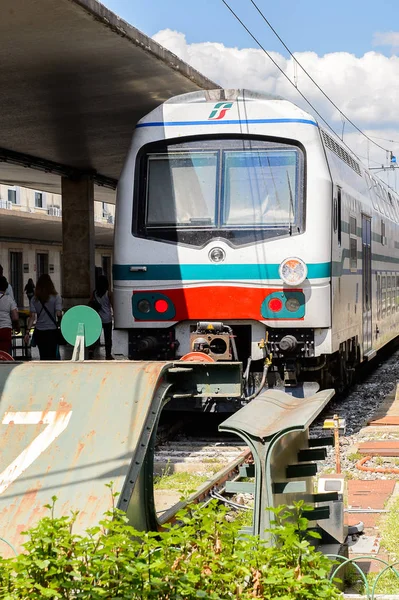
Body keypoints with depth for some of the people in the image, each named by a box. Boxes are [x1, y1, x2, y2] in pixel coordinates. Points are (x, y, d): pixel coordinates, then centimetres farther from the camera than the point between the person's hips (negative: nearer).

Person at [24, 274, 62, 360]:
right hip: (52, 331, -3)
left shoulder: (34, 299, 2)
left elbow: (32, 316, -4)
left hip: (39, 331, 3)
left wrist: (27, 332, -4)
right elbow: (58, 314, -13)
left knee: (43, 356, 13)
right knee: (52, 356, 0)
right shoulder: (56, 297, -5)